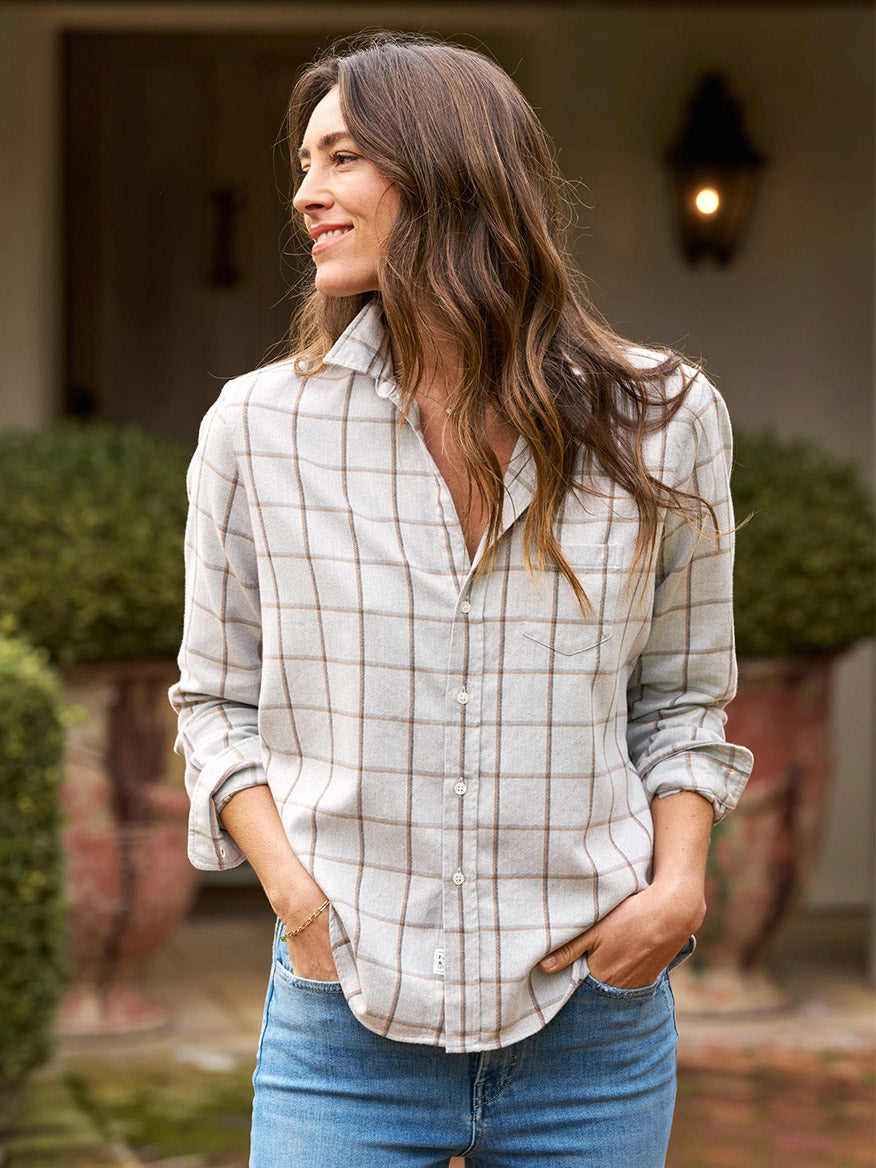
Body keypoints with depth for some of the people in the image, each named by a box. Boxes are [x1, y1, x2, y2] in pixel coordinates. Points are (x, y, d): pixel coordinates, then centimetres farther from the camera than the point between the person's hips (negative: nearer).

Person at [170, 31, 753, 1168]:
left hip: (594, 1026, 1)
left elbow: (679, 698, 11)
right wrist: (293, 891, -7)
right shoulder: (258, 426, 1)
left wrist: (681, 883, -5)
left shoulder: (660, 423, 1)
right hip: (347, 1024, 0)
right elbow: (217, 698, 9)